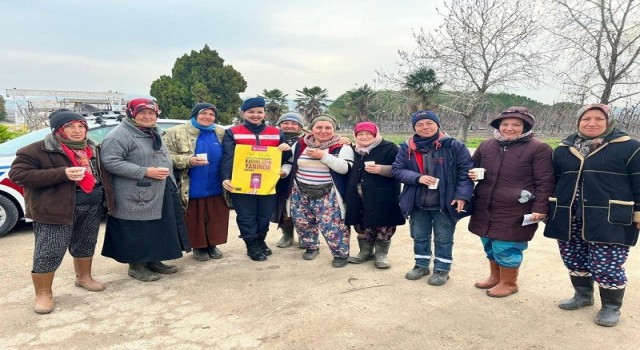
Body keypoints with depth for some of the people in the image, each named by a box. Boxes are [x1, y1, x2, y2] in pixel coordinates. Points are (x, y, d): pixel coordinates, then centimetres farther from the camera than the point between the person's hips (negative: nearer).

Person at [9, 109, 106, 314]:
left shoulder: (91, 148, 12)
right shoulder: (38, 150, -9)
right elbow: (17, 174, -15)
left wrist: (104, 200, 10)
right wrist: (62, 174, -23)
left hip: (92, 206, 6)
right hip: (55, 209, -6)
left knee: (86, 245, 18)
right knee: (49, 252, -2)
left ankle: (84, 277, 37)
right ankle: (43, 293, 12)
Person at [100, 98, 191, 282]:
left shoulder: (154, 133, 16)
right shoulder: (119, 135, -14)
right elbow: (110, 162, -23)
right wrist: (145, 172, -24)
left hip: (161, 195, 9)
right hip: (136, 198, -9)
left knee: (159, 230, 15)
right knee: (137, 232, 0)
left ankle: (154, 261, 29)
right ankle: (136, 266, 16)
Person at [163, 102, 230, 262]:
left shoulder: (221, 133, 6)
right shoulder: (176, 133, -5)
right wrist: (188, 161, -21)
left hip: (216, 188, 3)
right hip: (192, 189, -3)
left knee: (216, 219, 10)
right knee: (195, 220, 8)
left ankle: (213, 244, 28)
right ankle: (198, 247, 24)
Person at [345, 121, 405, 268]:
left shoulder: (389, 148, -6)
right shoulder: (353, 150, 13)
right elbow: (350, 172, 26)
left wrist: (381, 169, -24)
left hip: (381, 198, -5)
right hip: (358, 197, 6)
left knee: (382, 226, 0)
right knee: (361, 225, 13)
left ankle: (381, 254, 16)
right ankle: (365, 252, 29)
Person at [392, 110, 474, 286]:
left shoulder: (454, 146, -9)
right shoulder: (407, 147, 0)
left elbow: (465, 172, -8)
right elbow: (397, 169, -1)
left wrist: (462, 195, -17)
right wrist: (417, 178, -17)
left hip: (444, 204, -3)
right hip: (417, 204, 3)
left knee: (443, 239, 10)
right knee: (419, 237, 17)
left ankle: (442, 269, 27)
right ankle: (421, 265, 36)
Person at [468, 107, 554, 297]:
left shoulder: (538, 148, -7)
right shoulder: (486, 145, 8)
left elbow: (545, 182, -8)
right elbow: (472, 166, 22)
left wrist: (540, 208, -13)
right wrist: (472, 174, -1)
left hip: (514, 211, -6)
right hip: (485, 208, 6)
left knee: (505, 247, 1)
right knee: (490, 245, 17)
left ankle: (508, 283, 24)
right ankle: (495, 276, 39)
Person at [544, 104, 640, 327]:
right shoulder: (563, 150, 10)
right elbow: (553, 182, 17)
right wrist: (546, 209, 16)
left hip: (610, 220, -4)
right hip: (569, 219, 5)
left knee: (607, 266, -2)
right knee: (574, 262, 14)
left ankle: (611, 307, 20)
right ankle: (583, 295, 36)